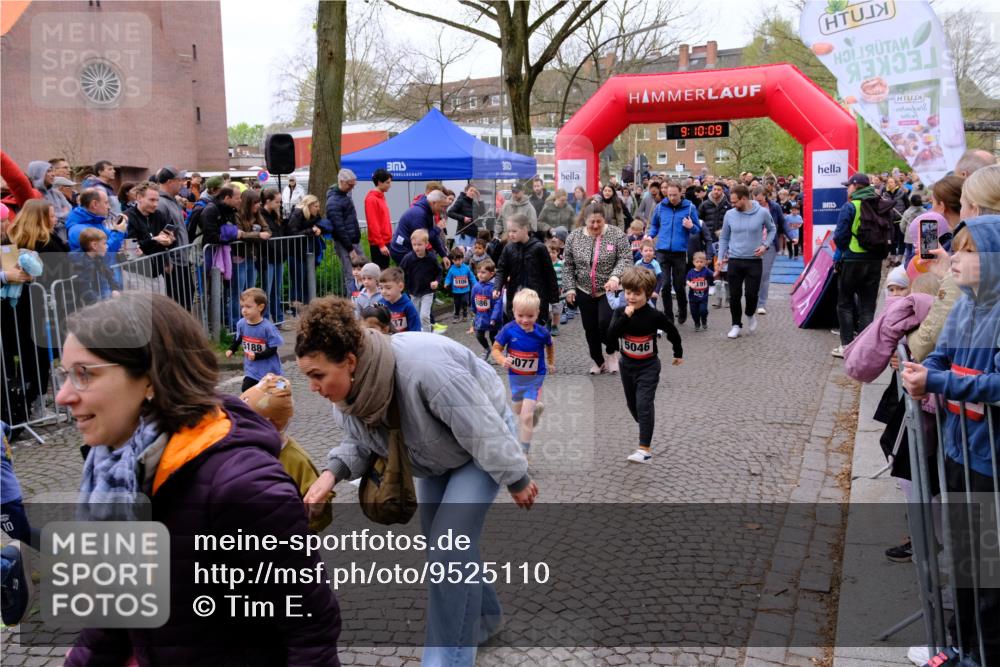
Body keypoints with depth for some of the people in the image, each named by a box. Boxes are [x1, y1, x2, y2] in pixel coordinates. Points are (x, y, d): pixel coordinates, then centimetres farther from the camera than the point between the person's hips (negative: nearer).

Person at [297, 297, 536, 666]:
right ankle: (482, 615, 41)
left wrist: (516, 480, -21)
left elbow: (483, 428, -33)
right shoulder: (347, 386, -19)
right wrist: (333, 471, -26)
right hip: (437, 456, 8)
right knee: (438, 542, 17)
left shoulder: (422, 366, -44)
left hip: (483, 440, -8)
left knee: (449, 546, -14)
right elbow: (358, 441, -5)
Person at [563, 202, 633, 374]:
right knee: (590, 329, 9)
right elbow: (567, 265, 4)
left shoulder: (616, 234, -8)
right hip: (584, 291, 3)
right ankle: (598, 361, 28)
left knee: (606, 322, -17)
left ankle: (612, 353, 10)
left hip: (609, 290, -3)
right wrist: (569, 288, -3)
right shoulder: (574, 237, -1)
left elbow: (626, 259, -12)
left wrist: (615, 277, -28)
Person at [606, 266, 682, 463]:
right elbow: (611, 334, -22)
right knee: (632, 403, 17)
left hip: (648, 366, -5)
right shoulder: (620, 312, -9)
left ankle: (645, 448, -14)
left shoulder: (654, 315, -16)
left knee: (644, 404, -14)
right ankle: (646, 430, 42)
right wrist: (625, 317, -32)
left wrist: (678, 353, 12)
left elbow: (672, 331, 1)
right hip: (628, 365, 5)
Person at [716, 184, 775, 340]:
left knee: (752, 294, -2)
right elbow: (724, 238, 8)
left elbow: (771, 229, 11)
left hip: (754, 261, -1)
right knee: (734, 295, 2)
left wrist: (765, 245, -6)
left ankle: (750, 314, 30)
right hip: (734, 261, 1)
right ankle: (736, 325, 18)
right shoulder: (730, 214, -3)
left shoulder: (762, 213, -8)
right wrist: (720, 260, 4)